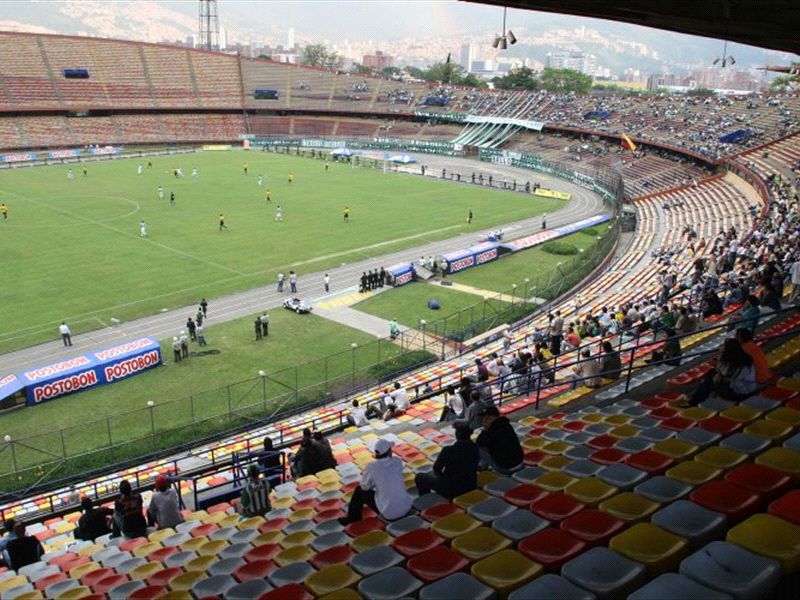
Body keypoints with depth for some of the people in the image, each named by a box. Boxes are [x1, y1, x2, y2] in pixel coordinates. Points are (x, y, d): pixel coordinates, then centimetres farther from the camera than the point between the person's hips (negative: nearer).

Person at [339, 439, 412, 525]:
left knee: (359, 491, 16)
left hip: (389, 513, -4)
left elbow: (365, 487, 2)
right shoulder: (397, 461, -4)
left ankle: (353, 517, 33)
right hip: (406, 507, 4)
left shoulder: (371, 467, -14)